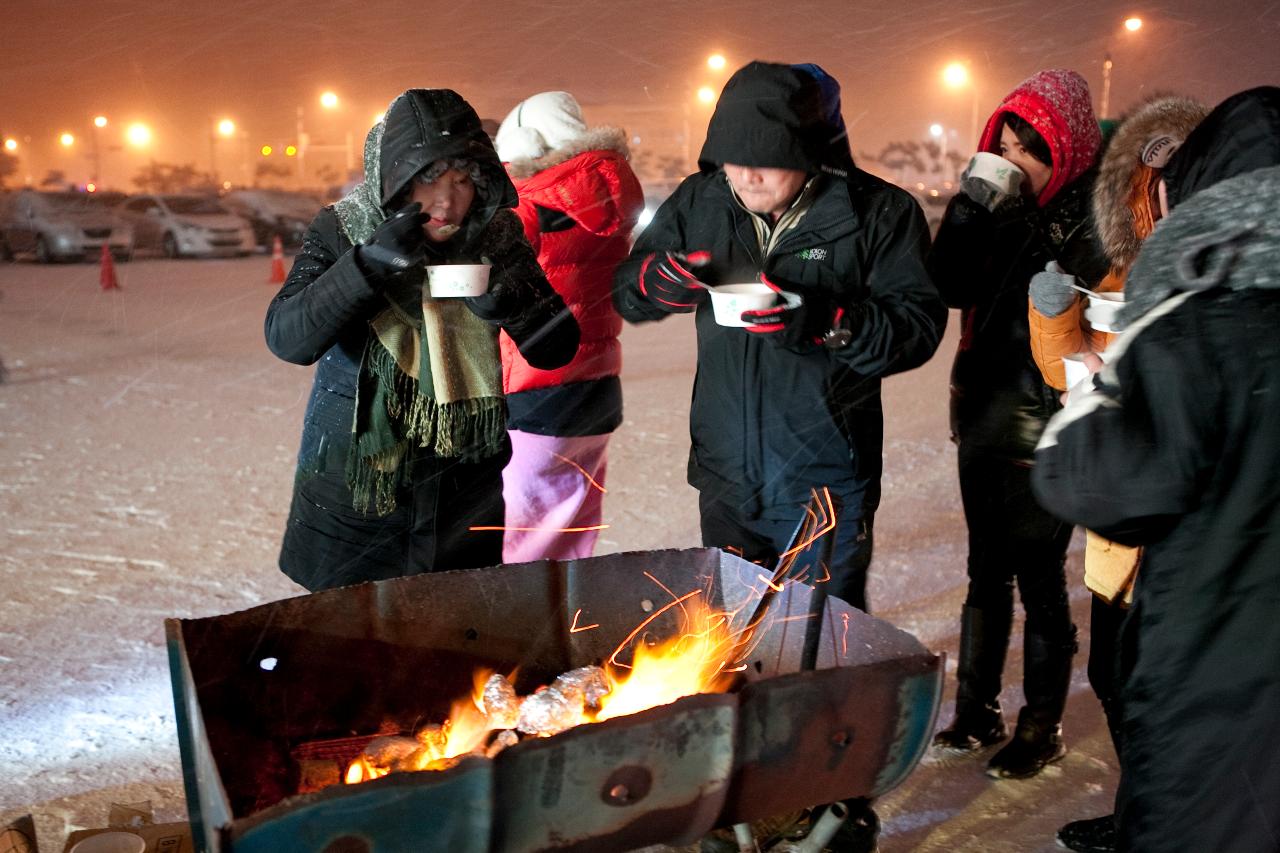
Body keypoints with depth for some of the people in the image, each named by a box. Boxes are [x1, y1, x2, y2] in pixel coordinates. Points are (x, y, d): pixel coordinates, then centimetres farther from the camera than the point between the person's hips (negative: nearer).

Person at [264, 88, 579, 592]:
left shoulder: (496, 236, -5)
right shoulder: (343, 231, -9)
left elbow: (557, 350, -5)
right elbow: (287, 339, -19)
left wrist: (512, 303, -26)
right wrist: (369, 263, -29)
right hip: (354, 494, -1)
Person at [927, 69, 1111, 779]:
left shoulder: (1092, 220, -11)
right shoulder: (1001, 208, 5)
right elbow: (951, 289, -5)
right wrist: (968, 209, -14)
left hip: (1046, 433, -6)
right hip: (985, 418, 6)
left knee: (1038, 579, 4)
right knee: (986, 571, 15)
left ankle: (1042, 729, 23)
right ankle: (977, 716, 30)